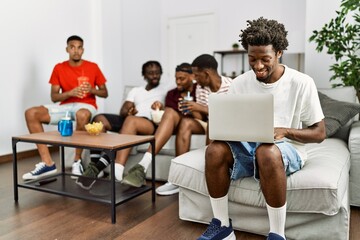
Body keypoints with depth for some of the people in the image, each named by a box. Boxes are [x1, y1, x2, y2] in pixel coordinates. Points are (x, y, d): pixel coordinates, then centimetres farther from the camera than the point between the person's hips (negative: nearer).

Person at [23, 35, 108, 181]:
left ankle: (77, 162, -23)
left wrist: (92, 90, -13)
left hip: (86, 106, -3)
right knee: (31, 113, -18)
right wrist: (70, 93, -15)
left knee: (82, 115, -42)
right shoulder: (59, 68, 6)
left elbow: (104, 93, 8)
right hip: (65, 106, 4)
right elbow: (54, 97, 3)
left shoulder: (93, 67, 3)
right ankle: (47, 163, -20)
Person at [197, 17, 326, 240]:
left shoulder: (302, 83, -8)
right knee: (215, 150, -27)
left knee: (267, 152, -39)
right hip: (247, 146, 4)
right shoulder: (239, 83, 3)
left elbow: (319, 133, -5)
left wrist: (284, 132, -23)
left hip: (287, 148, -3)